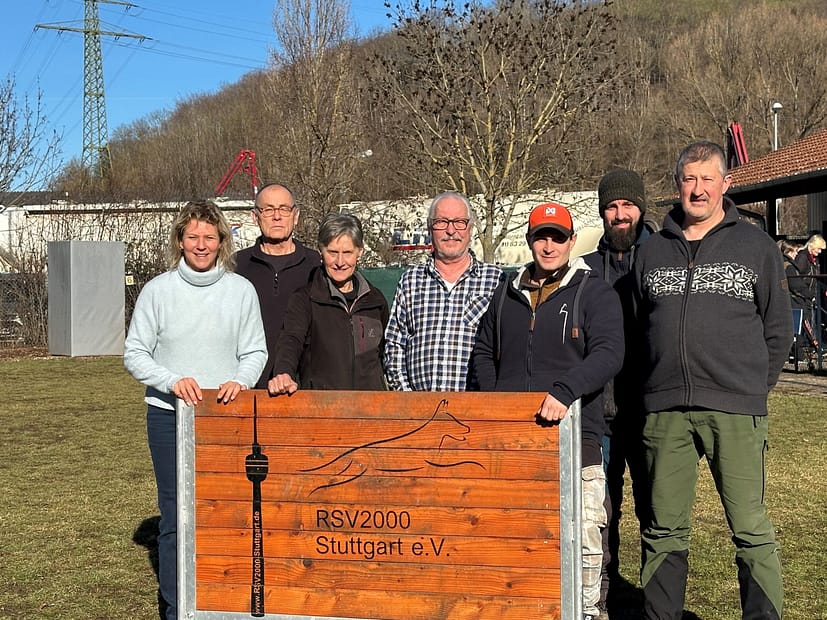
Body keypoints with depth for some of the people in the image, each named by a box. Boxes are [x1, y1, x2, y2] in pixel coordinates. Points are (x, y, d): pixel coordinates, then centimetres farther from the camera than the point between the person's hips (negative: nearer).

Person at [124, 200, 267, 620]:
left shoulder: (241, 290, 2)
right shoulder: (158, 290, -1)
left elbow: (255, 352, 7)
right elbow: (134, 353, 1)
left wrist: (240, 382, -13)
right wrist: (172, 381, -14)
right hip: (170, 413, -1)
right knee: (175, 516, 1)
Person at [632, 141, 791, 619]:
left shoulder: (756, 245, 6)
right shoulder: (652, 252, 13)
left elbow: (778, 327, 9)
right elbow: (636, 327, 16)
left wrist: (755, 384, 7)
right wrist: (655, 387, 10)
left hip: (736, 410, -2)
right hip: (664, 412, 3)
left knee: (751, 529, -2)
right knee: (664, 531, 9)